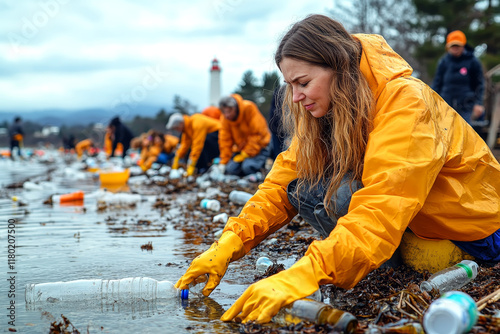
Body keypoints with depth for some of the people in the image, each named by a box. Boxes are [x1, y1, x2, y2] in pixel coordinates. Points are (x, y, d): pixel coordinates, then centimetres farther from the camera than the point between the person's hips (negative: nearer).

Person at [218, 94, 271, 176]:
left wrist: (245, 154, -22)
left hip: (259, 146, -5)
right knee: (231, 169, -18)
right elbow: (225, 140, 0)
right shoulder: (225, 117, -6)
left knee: (247, 167, -30)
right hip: (241, 147, 5)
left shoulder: (249, 108, -20)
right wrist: (223, 162, -7)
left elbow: (258, 134, -20)